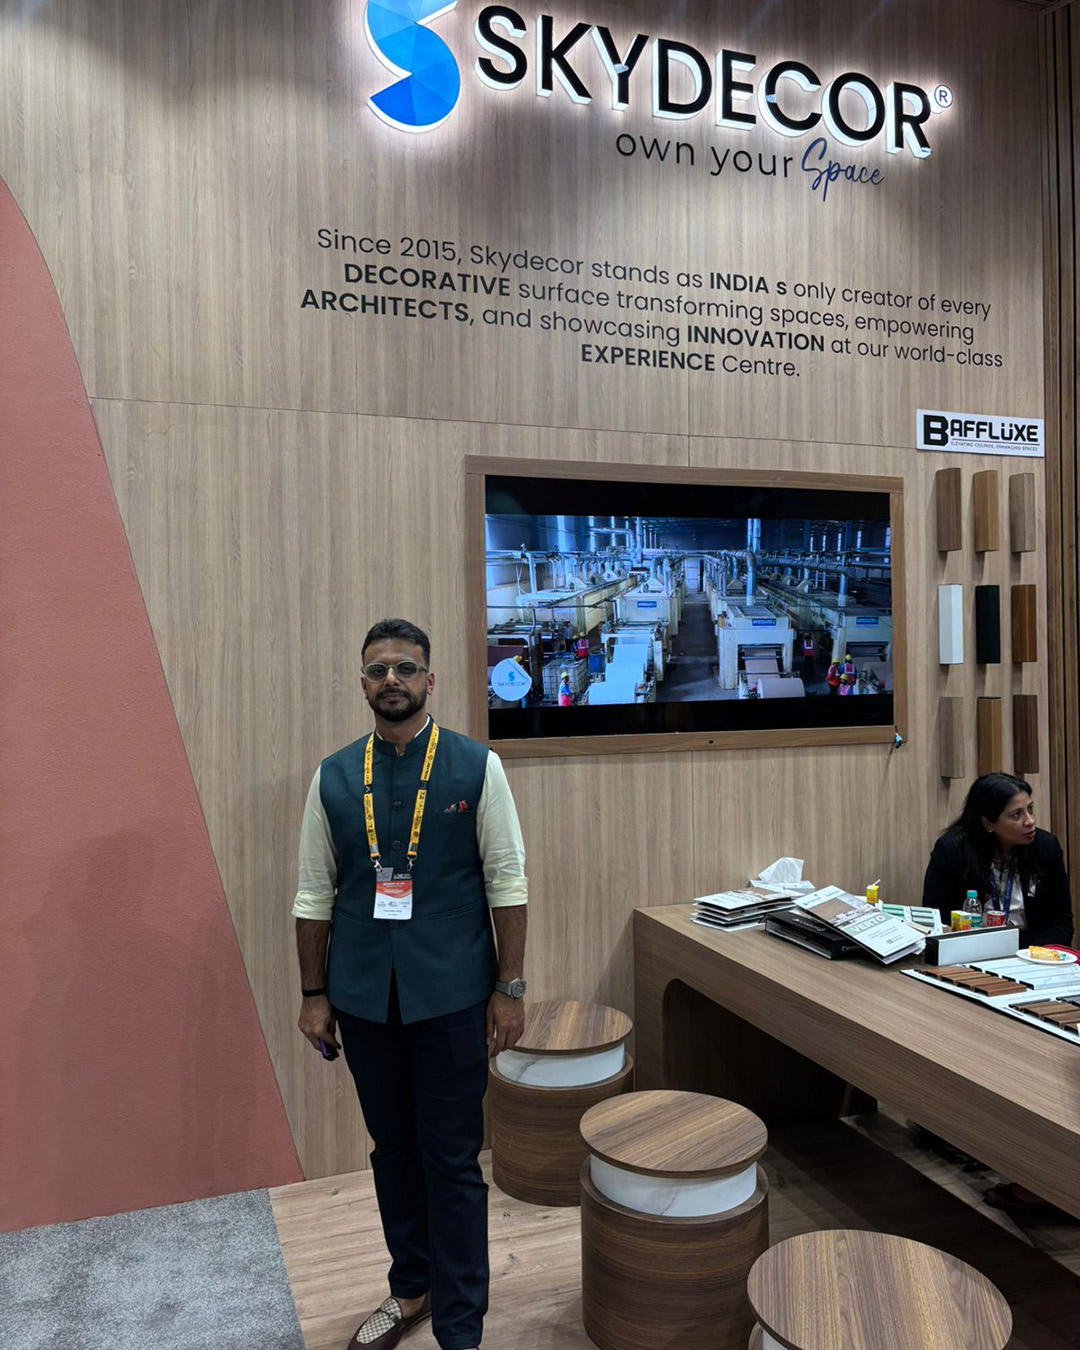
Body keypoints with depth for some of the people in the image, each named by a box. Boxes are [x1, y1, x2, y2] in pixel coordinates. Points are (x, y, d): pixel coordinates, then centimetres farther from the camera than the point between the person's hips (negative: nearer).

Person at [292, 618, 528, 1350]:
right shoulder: (333, 776, 2)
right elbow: (315, 894, 6)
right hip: (364, 997, 3)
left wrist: (509, 987, -6)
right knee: (393, 1150, 18)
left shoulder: (477, 767, -5)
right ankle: (412, 1288, 39)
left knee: (453, 1161, 6)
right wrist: (315, 995, 6)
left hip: (450, 994, -3)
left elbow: (508, 883, -4)